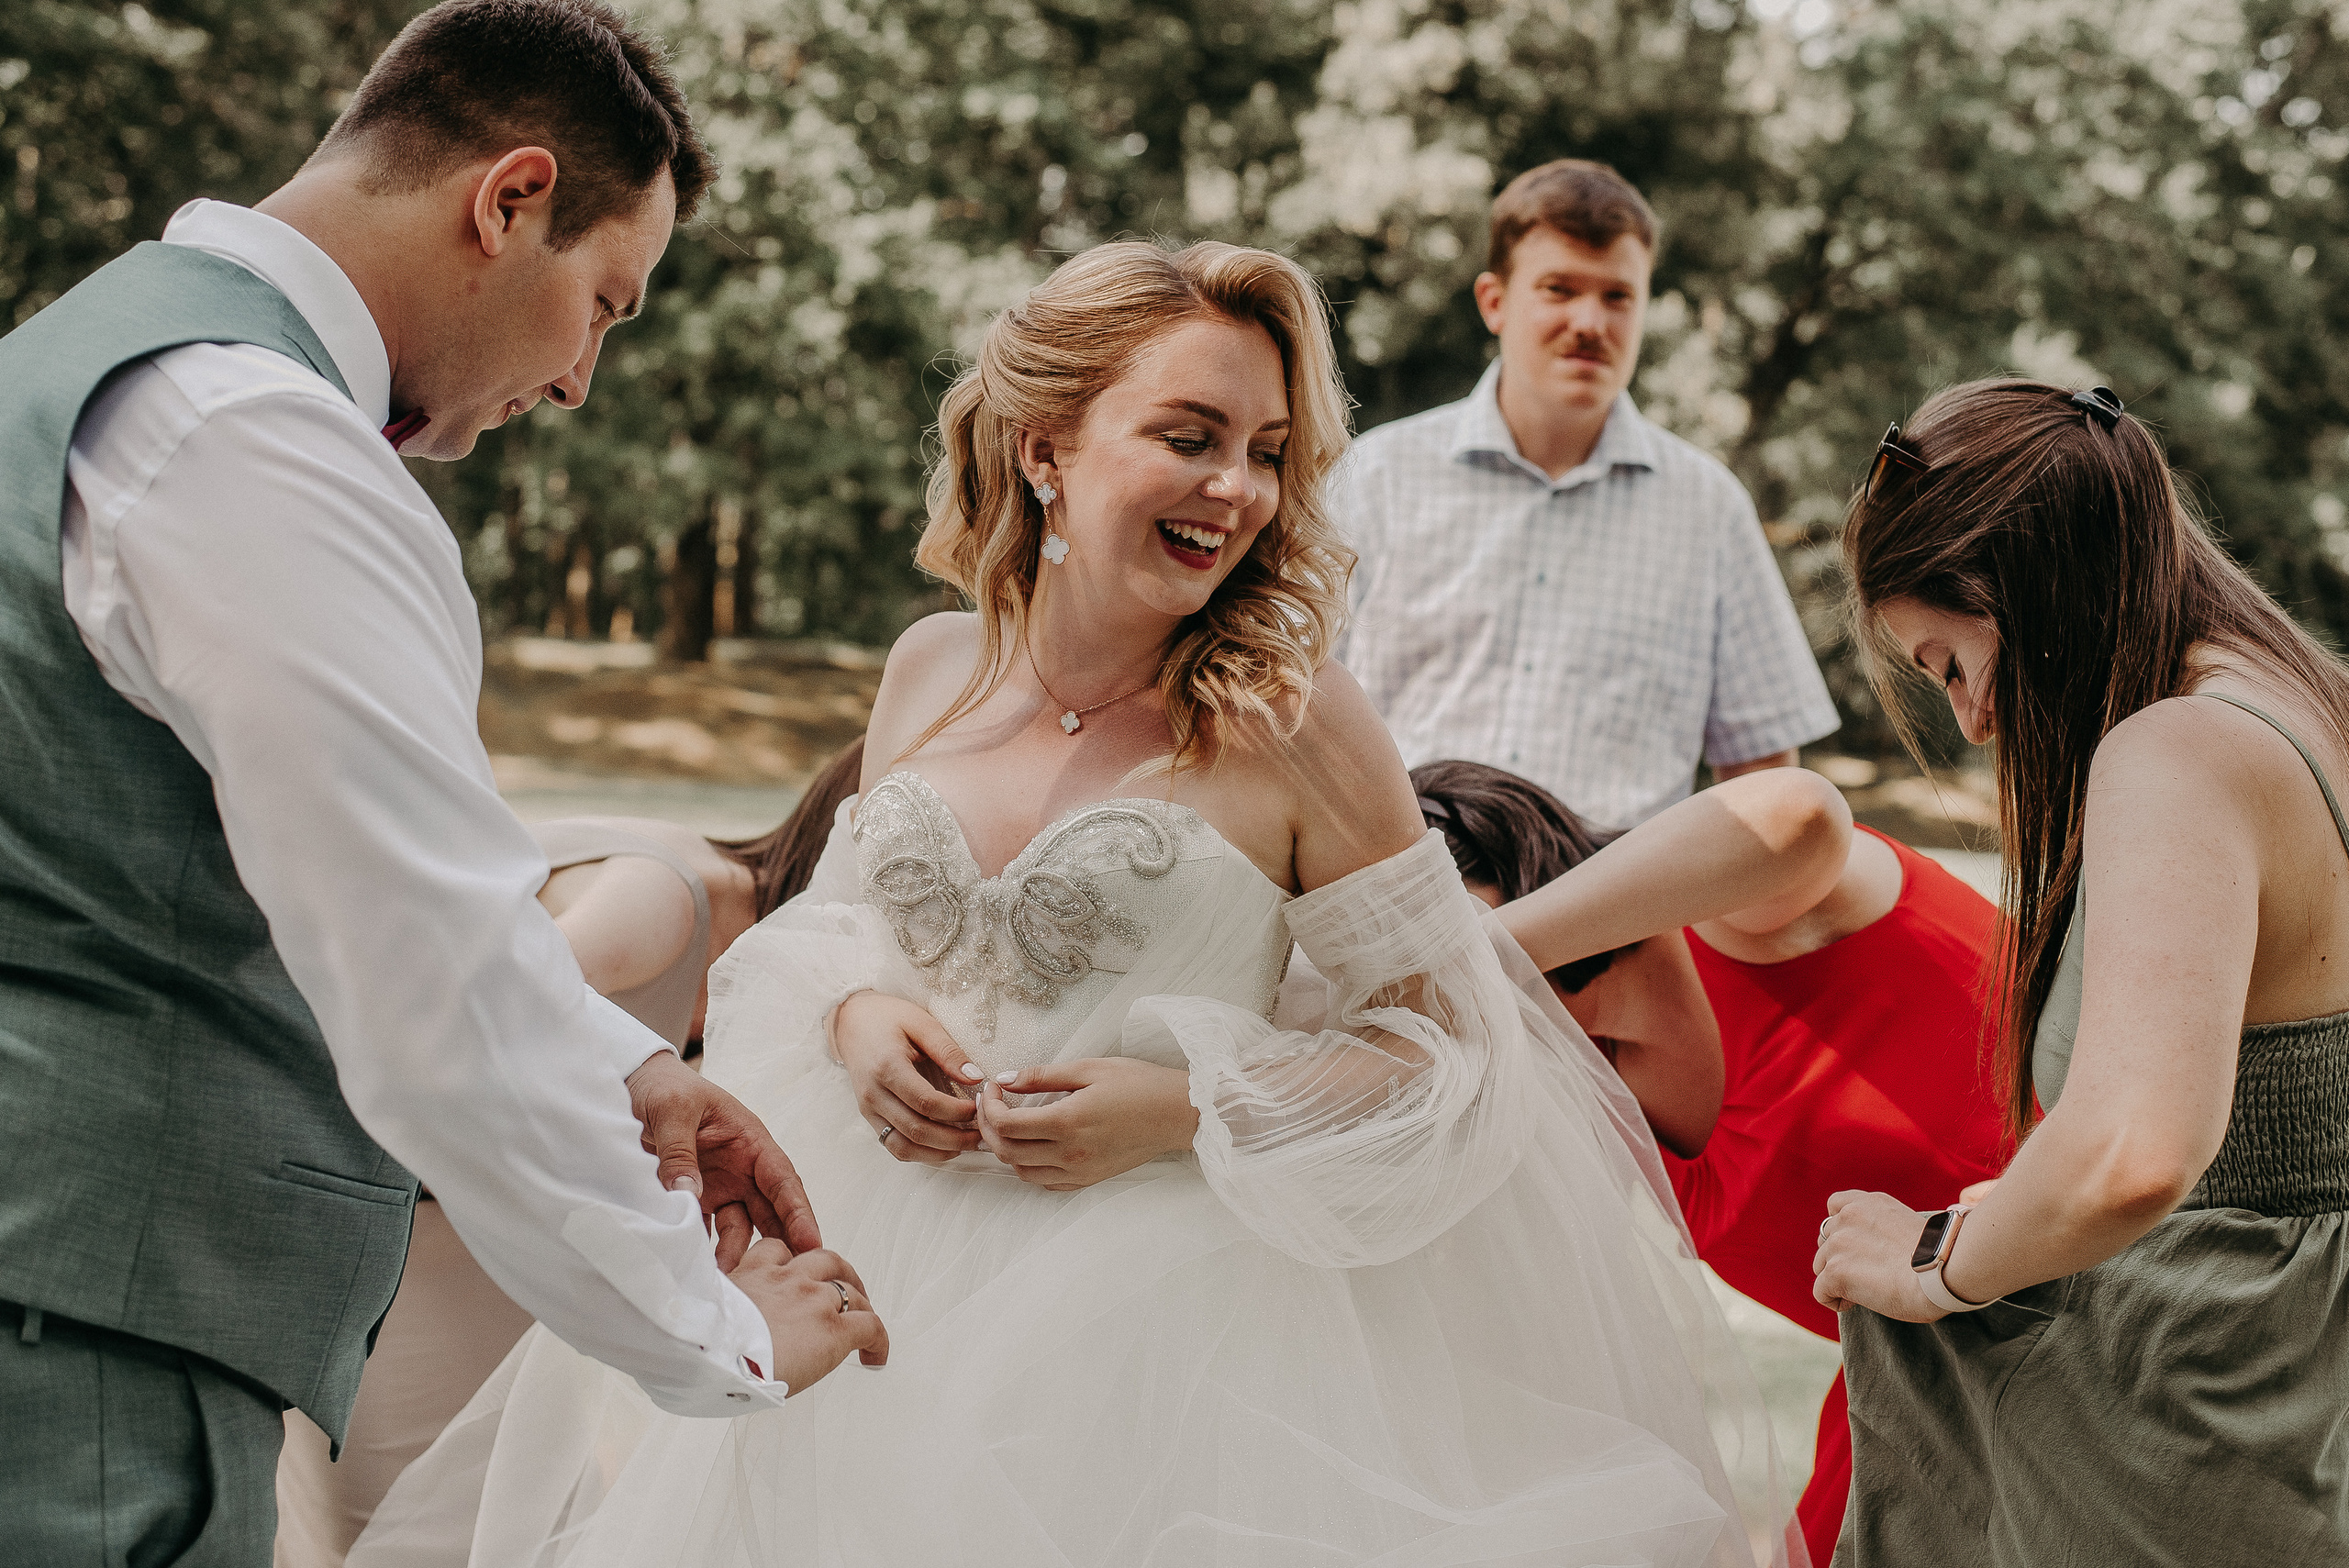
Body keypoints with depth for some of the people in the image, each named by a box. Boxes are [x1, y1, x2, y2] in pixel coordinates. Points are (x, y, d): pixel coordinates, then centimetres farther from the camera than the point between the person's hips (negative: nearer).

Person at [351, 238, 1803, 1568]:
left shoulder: (1296, 723, -11)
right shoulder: (933, 673, 3)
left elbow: (1452, 1036, -8)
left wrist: (1185, 1113, -17)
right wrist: (854, 1020, -5)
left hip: (1157, 1322, -4)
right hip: (878, 1302, 4)